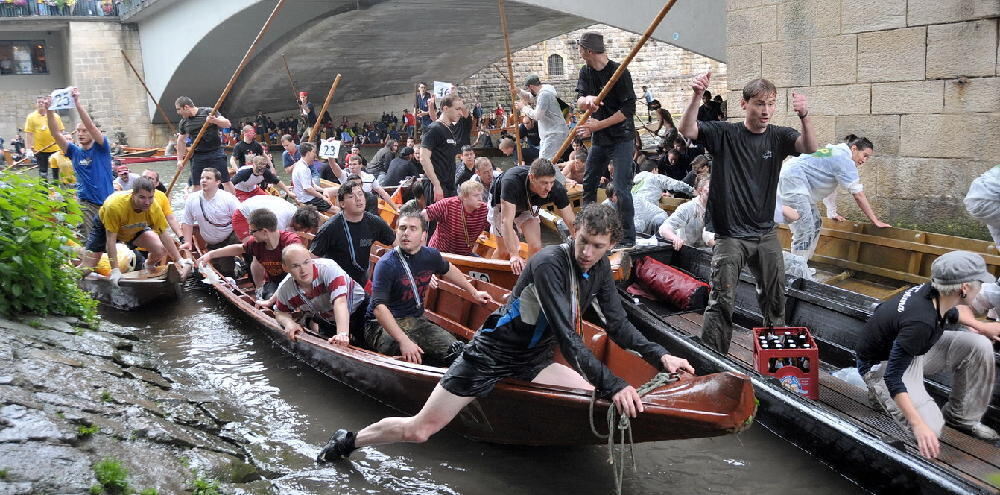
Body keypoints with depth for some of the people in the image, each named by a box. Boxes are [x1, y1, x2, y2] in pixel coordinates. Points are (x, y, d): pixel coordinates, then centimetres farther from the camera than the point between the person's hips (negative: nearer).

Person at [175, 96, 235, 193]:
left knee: (225, 181, -4)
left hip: (215, 152, -4)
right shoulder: (183, 123, 8)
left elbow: (227, 124, -11)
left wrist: (214, 120, -30)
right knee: (196, 185, 4)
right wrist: (180, 159, 15)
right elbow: (181, 141, 20)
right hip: (198, 155, 4)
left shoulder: (208, 112, -7)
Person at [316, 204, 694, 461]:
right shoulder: (549, 264, -28)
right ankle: (349, 441, 22)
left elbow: (618, 325, 4)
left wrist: (659, 356, -7)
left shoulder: (600, 268, -2)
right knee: (419, 430, -5)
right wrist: (612, 385, -36)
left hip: (532, 361, 8)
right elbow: (566, 335, -34)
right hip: (492, 353, -8)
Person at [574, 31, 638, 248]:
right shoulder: (586, 72, 6)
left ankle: (628, 239, -6)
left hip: (621, 138, -7)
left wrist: (598, 125, -21)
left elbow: (629, 109, -17)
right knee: (588, 184, 12)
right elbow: (580, 102, -7)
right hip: (599, 139, 8)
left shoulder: (619, 72, -14)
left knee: (621, 188, -12)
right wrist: (586, 99, -33)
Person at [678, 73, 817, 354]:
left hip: (766, 234, 4)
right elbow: (687, 131, -21)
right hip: (730, 234, -4)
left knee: (775, 299, 16)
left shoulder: (778, 137, 1)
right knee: (722, 301, -5)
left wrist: (804, 117, -37)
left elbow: (810, 148, -17)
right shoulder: (725, 134, -6)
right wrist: (696, 97, -38)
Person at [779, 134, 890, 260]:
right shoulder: (844, 159, -10)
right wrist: (876, 221, -6)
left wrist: (833, 212, 29)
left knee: (815, 224, 14)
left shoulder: (836, 152, 20)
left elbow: (831, 186, 27)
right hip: (792, 181, -11)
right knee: (805, 232, -15)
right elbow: (859, 195, -11)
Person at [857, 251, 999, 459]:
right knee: (930, 428, -22)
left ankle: (962, 417, 9)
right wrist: (919, 425, -37)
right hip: (881, 365, -9)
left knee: (980, 345, -5)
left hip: (915, 350, 9)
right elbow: (893, 377, -34)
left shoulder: (931, 291, -13)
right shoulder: (921, 321, -37)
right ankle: (881, 394, 4)